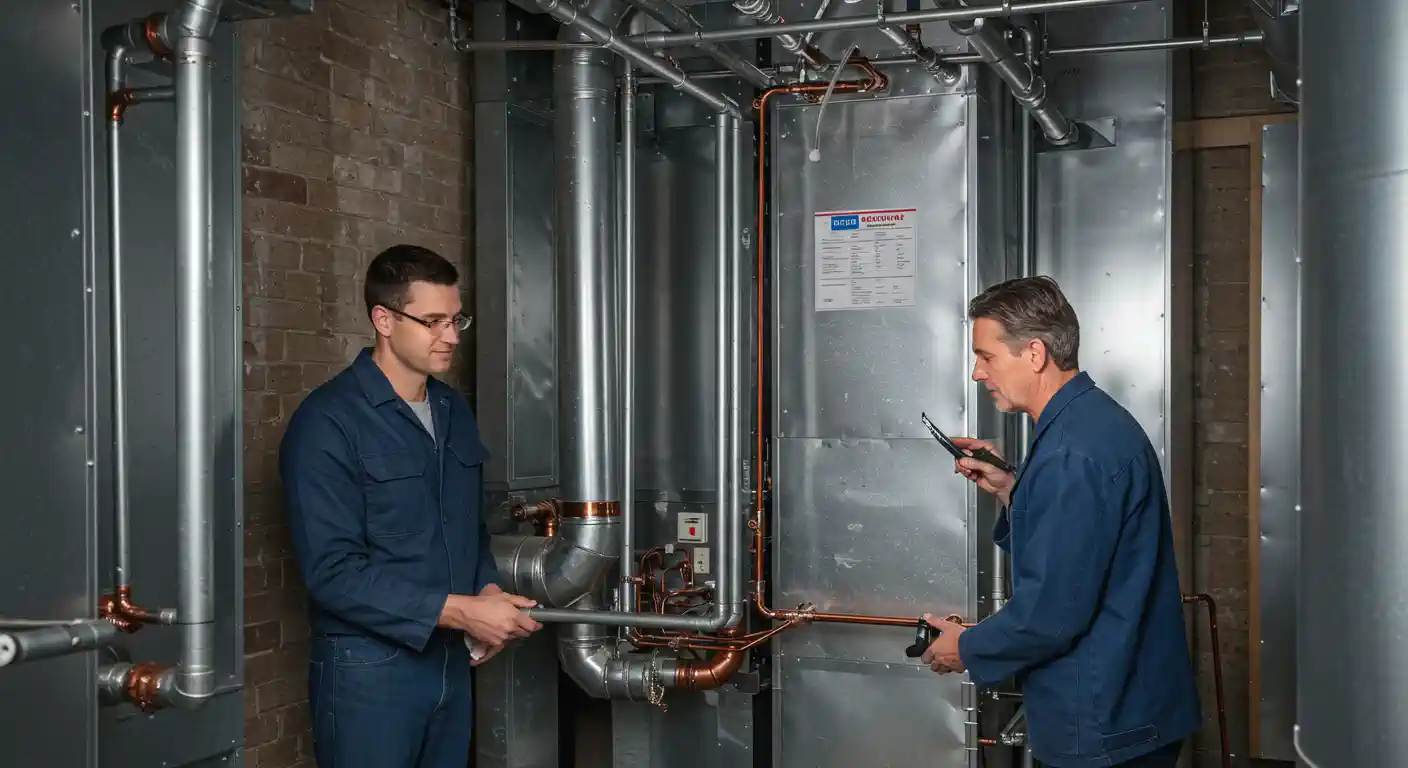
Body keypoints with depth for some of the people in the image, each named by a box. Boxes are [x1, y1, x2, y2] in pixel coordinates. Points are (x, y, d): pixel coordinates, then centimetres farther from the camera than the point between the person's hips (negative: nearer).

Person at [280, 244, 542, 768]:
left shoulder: (454, 411, 10)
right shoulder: (328, 423, -14)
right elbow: (333, 570, -21)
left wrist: (488, 590, 0)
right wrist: (459, 611, -23)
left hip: (452, 661, 7)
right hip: (368, 669, -7)